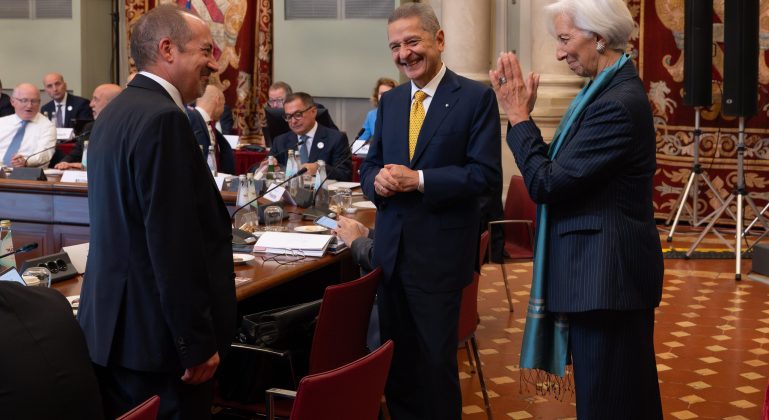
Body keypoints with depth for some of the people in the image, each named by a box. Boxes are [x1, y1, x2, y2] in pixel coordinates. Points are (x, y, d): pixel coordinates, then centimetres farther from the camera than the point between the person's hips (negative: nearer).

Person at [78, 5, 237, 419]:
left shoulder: (117, 110, 12)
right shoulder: (162, 119, -19)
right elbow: (175, 244, -24)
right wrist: (198, 342, -19)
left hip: (112, 325, 10)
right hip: (156, 335, -10)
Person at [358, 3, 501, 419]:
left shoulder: (476, 97, -8)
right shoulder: (390, 101, 11)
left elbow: (485, 172, -14)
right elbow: (370, 165, 14)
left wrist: (419, 180, -21)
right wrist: (377, 180, -10)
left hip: (439, 250, -6)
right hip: (390, 248, 6)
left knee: (436, 361, 6)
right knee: (395, 358, 15)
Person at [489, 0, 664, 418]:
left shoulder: (618, 103, -21)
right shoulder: (610, 89, 10)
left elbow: (547, 184, -21)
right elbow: (558, 168, 9)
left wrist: (518, 117, -11)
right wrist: (522, 114, 1)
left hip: (606, 271, -10)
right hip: (603, 267, 10)